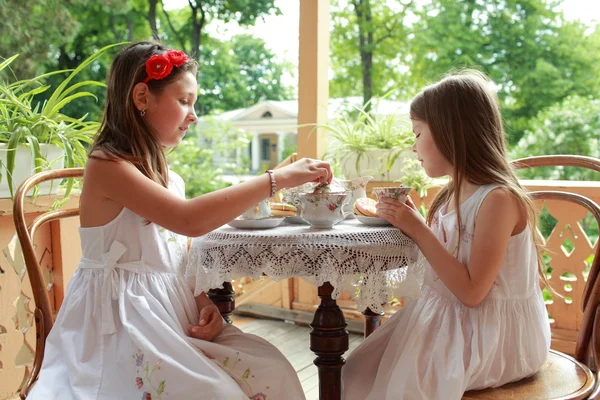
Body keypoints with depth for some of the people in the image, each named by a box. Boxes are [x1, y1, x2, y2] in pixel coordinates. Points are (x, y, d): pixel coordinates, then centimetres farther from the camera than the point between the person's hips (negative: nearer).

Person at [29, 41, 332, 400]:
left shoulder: (168, 175, 13)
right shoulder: (106, 165, -14)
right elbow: (190, 220, -29)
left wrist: (203, 301, -3)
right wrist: (277, 179, -25)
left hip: (175, 313, 7)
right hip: (122, 322, -7)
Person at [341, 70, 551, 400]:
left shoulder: (498, 198, -20)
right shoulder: (452, 195, 5)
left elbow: (471, 291, -22)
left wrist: (418, 230, -22)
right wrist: (408, 222, -1)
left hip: (494, 335, -8)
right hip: (446, 321, 8)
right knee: (360, 373, 1)